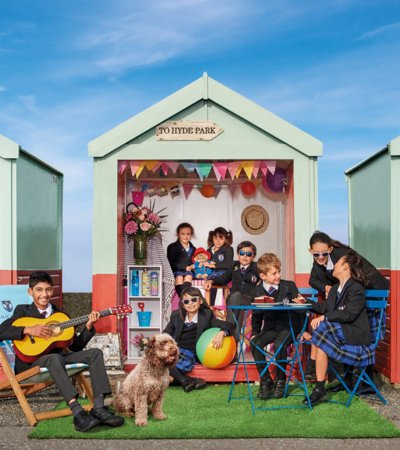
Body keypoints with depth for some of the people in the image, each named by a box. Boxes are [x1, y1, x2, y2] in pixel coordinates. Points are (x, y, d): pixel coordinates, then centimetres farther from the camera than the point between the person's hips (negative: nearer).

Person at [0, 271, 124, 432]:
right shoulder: (22, 311, 5)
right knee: (54, 358, -39)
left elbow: (76, 346, 11)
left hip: (57, 357, 5)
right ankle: (78, 413, -51)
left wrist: (88, 327, -4)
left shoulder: (60, 315, 17)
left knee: (95, 353, -15)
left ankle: (98, 408, -30)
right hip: (30, 363, -5)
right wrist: (28, 330, -22)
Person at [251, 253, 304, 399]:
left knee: (279, 345, -32)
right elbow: (256, 316, 15)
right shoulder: (259, 291, 5)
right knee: (255, 343, -24)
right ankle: (265, 380, -8)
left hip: (289, 326, -3)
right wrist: (255, 332, 1)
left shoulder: (289, 286, 0)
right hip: (270, 327, 3)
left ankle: (280, 380, -9)